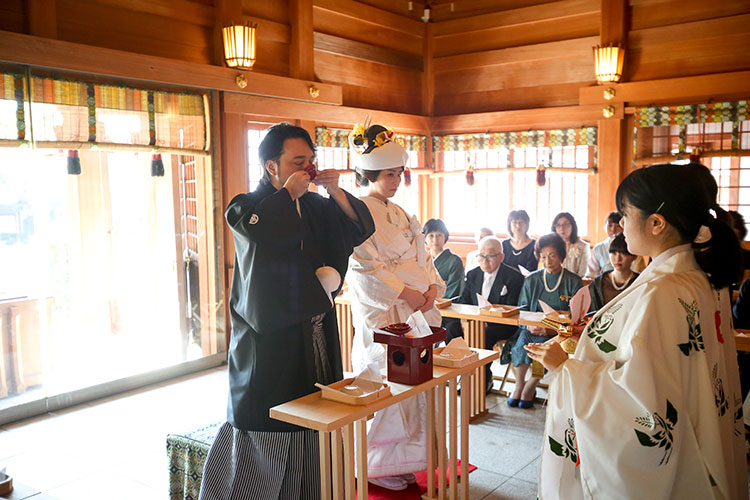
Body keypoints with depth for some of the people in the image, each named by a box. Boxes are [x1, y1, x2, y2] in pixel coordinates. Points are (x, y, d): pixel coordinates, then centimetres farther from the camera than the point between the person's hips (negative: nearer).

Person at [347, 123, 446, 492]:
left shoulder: (398, 213, 17)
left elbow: (421, 258, 18)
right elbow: (363, 267, -16)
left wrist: (432, 287, 1)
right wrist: (404, 292, -16)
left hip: (416, 310, 8)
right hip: (383, 314, -8)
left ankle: (400, 461, 24)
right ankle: (374, 467, 15)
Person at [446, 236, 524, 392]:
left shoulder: (514, 278, -8)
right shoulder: (473, 275, 10)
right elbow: (463, 302, 9)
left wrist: (487, 324, -26)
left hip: (502, 325, -5)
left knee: (482, 336, -36)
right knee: (450, 329, -22)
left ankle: (484, 379, -13)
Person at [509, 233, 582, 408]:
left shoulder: (573, 281, 4)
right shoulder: (532, 280, 12)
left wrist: (553, 329, -18)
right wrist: (529, 325, -14)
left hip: (559, 334, -2)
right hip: (532, 329, 2)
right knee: (522, 341, -32)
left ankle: (530, 386, -8)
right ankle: (519, 384, -8)